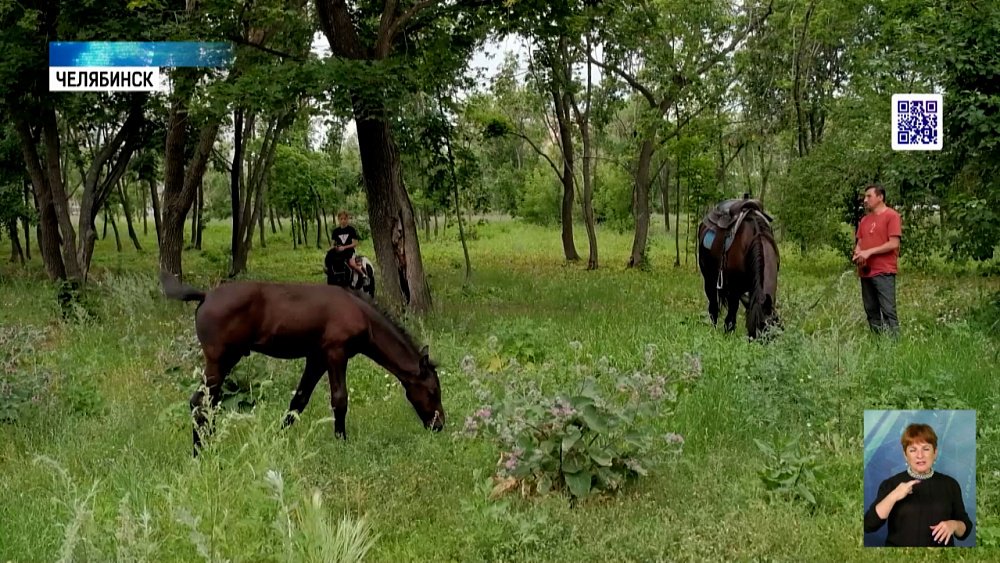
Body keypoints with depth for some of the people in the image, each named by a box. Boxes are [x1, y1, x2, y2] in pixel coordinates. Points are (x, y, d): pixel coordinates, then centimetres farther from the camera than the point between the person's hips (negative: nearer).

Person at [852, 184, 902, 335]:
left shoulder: (891, 216, -4)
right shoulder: (864, 220, 17)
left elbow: (894, 244, -12)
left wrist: (869, 252, -15)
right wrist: (857, 253, -3)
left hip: (884, 272, -7)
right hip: (865, 272, 7)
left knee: (888, 311, -11)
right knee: (871, 311, 9)